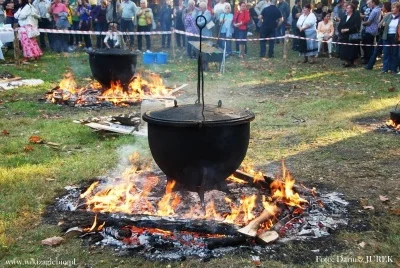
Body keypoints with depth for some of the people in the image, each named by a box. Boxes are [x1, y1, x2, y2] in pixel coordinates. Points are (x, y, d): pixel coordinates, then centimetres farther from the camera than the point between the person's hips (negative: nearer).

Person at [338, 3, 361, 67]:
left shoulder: (356, 17, -1)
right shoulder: (343, 17, 19)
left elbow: (356, 27, -12)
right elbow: (339, 26, 15)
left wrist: (348, 29, -18)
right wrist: (341, 30, -7)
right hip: (344, 37, 6)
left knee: (351, 51, -7)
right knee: (344, 50, 2)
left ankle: (351, 62, 0)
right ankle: (346, 61, 10)